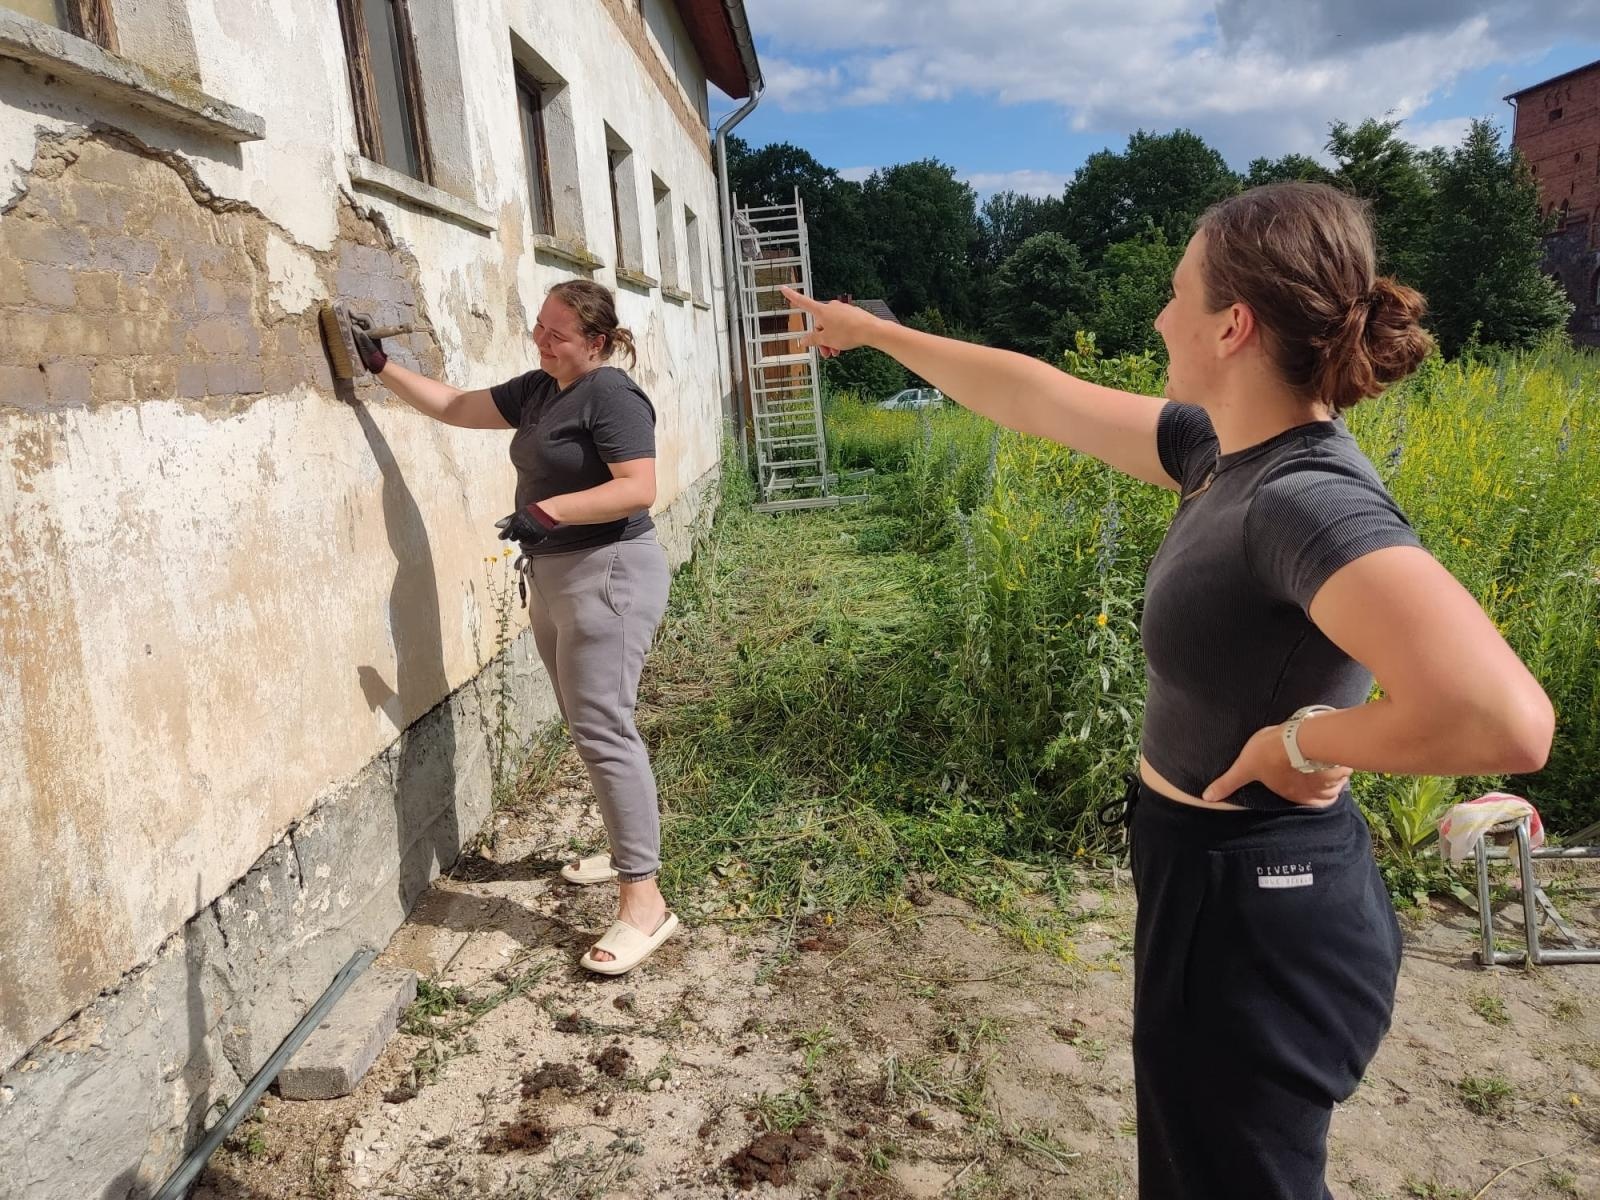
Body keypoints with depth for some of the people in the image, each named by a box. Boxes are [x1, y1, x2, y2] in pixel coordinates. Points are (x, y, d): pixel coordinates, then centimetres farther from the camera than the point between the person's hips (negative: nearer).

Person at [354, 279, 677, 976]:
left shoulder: (611, 396, -14)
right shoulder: (536, 390, 13)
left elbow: (639, 488, -23)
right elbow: (454, 407, 22)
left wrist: (548, 509, -27)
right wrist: (382, 368, 17)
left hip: (608, 575, -9)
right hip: (552, 575, 9)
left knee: (602, 728, -13)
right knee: (587, 724, 15)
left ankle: (644, 902, -9)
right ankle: (628, 848, 32)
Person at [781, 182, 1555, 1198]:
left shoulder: (1311, 502, -28)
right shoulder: (1225, 452, -1)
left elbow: (1505, 720, -41)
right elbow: (1034, 395, 9)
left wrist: (1302, 741, -24)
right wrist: (873, 332, 16)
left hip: (1253, 909, -9)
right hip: (1223, 884, 9)